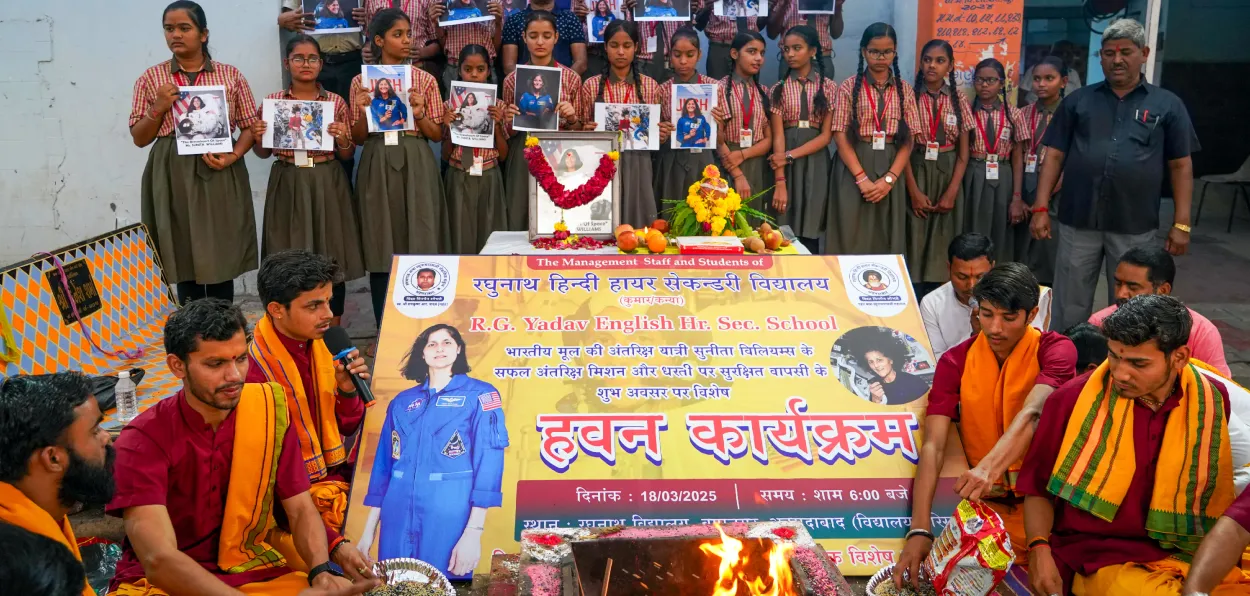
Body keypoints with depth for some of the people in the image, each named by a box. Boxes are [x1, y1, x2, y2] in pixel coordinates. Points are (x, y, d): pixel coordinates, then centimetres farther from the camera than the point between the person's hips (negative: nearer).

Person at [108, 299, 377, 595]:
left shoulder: (269, 413, -7)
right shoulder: (142, 440, -18)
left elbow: (301, 509, -2)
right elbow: (159, 560, -28)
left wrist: (321, 571, -23)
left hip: (249, 570, 2)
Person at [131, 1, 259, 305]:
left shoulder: (230, 75, 6)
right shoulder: (151, 78, 7)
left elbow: (250, 127, 6)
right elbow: (139, 138, 7)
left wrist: (232, 157, -11)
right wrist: (159, 108, -9)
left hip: (219, 174, 0)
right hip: (172, 175, 1)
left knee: (221, 258, 0)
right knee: (184, 258, 1)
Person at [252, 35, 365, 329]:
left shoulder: (336, 102, 2)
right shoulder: (272, 102, 4)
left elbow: (347, 155, 5)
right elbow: (263, 153, 9)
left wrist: (342, 139, -15)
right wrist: (257, 137, -11)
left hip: (327, 186, 0)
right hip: (287, 186, 1)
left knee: (331, 259, 3)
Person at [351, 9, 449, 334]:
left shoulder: (425, 80, 6)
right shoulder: (361, 82, 6)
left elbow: (437, 135, 5)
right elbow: (358, 138, 6)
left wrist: (419, 114, -12)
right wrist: (363, 112, -11)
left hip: (417, 167, 0)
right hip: (377, 169, 0)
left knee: (421, 247, -2)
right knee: (381, 250, 1)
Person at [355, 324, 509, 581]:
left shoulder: (481, 395, 1)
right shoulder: (401, 402, 13)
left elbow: (488, 461, -7)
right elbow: (383, 463, 13)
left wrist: (473, 531, -15)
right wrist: (369, 529, 8)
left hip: (450, 518, -3)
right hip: (398, 518, 4)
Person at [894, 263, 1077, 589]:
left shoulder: (1056, 350, -6)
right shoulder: (955, 362, -1)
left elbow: (1032, 414, -25)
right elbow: (933, 445, -12)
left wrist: (988, 468, -45)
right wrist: (920, 530, -26)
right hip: (988, 502, 2)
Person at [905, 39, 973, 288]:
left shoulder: (959, 100, 4)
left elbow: (963, 153, 4)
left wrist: (952, 192, -7)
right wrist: (914, 191, -12)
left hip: (948, 175, 2)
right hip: (916, 173, -2)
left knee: (943, 241, 3)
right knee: (915, 239, -2)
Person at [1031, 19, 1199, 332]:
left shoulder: (1167, 104, 5)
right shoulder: (1078, 101, 7)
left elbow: (1180, 165, 5)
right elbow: (1055, 155, 6)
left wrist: (1181, 224, -1)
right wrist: (1041, 207, -3)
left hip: (1135, 227, 0)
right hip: (1078, 221, 1)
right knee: (1069, 308, 8)